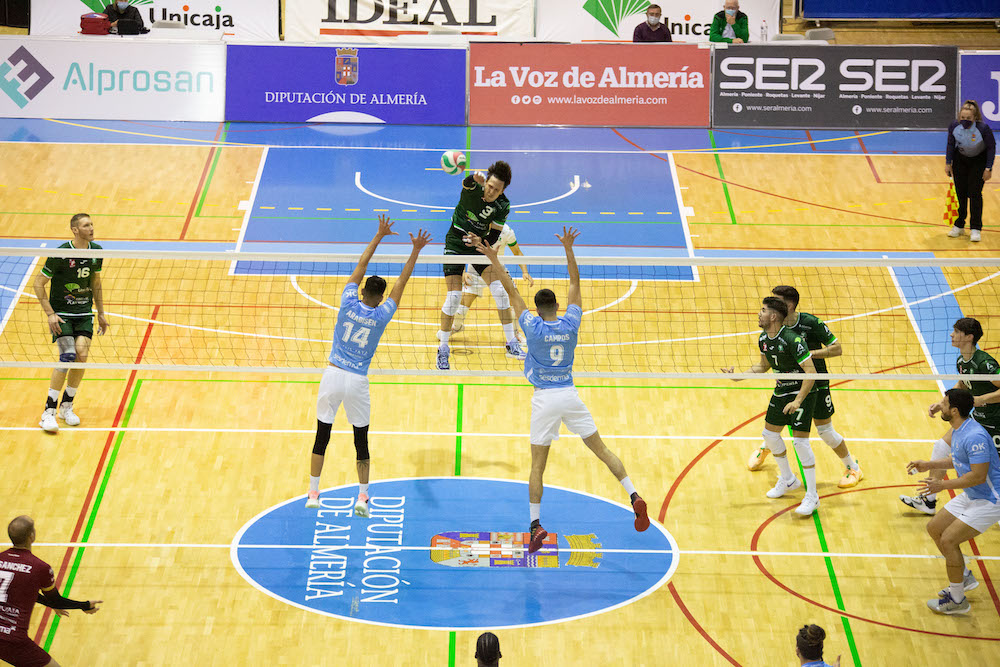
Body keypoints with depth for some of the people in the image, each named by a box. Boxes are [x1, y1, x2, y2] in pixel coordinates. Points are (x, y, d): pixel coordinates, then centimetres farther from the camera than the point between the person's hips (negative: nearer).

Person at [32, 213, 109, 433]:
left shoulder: (96, 251, 1)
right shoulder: (60, 254, -17)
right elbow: (39, 283, -9)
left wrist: (101, 313, 16)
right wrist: (50, 314, -14)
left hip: (84, 313, 5)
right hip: (61, 314, -5)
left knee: (82, 355, -9)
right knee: (68, 357, -18)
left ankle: (67, 407, 9)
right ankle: (49, 413, -13)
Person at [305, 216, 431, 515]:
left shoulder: (349, 304, -4)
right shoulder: (381, 316, -6)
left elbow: (360, 267, 6)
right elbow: (401, 282, 1)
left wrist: (379, 236, 11)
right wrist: (415, 251, 6)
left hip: (333, 375, 1)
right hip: (357, 382, -1)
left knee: (322, 437, 8)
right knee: (361, 440, 10)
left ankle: (313, 494, 10)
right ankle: (362, 496, 6)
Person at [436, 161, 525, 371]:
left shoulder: (503, 206, -13)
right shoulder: (474, 186, -20)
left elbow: (494, 236, -8)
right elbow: (466, 183, -46)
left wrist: (480, 241, -29)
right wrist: (476, 179, -69)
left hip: (481, 244, 3)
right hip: (456, 241, -3)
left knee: (500, 289, -7)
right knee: (454, 296, -11)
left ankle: (512, 344, 5)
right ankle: (443, 349, 2)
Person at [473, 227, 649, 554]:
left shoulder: (534, 328, -9)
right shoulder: (570, 324, -2)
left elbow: (511, 291, -5)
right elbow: (575, 283, 8)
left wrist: (493, 258, -1)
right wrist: (569, 249, 9)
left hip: (545, 399, -3)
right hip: (570, 395, 3)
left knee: (537, 465, 2)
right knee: (601, 449, 9)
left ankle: (535, 524, -5)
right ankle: (634, 497, -2)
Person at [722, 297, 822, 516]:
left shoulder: (792, 340, -27)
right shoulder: (763, 339, 0)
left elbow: (811, 371, -27)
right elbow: (764, 366, 18)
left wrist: (798, 401, -31)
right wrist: (739, 376, 7)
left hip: (802, 392, -9)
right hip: (781, 391, 9)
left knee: (800, 440, -14)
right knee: (770, 433, 15)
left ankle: (812, 496, -4)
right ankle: (788, 480, 37)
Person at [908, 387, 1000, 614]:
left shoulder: (974, 436, -30)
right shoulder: (957, 430, 3)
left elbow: (978, 476, -31)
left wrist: (943, 485, -25)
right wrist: (929, 465, 12)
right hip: (970, 496, 11)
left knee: (948, 540, -13)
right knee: (935, 528, 15)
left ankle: (957, 600, 1)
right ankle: (964, 577, 31)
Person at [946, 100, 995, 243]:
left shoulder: (983, 128, -31)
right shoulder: (954, 126, -21)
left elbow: (991, 147, -17)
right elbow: (951, 144, -2)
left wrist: (988, 168, -16)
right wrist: (948, 163, -1)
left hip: (979, 161, -3)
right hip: (960, 160, 3)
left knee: (975, 194, -7)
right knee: (960, 193, 5)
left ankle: (976, 229, 1)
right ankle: (959, 226, 18)